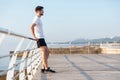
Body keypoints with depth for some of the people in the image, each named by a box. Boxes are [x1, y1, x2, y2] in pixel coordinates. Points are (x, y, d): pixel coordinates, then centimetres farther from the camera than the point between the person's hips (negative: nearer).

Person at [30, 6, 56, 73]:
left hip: (42, 38, 10)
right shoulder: (36, 19, -10)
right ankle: (47, 68, -17)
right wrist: (35, 37, -23)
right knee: (44, 52, -15)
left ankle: (43, 68, 9)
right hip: (39, 39, -10)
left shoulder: (38, 19, 21)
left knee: (47, 52, 9)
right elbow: (31, 27, -26)